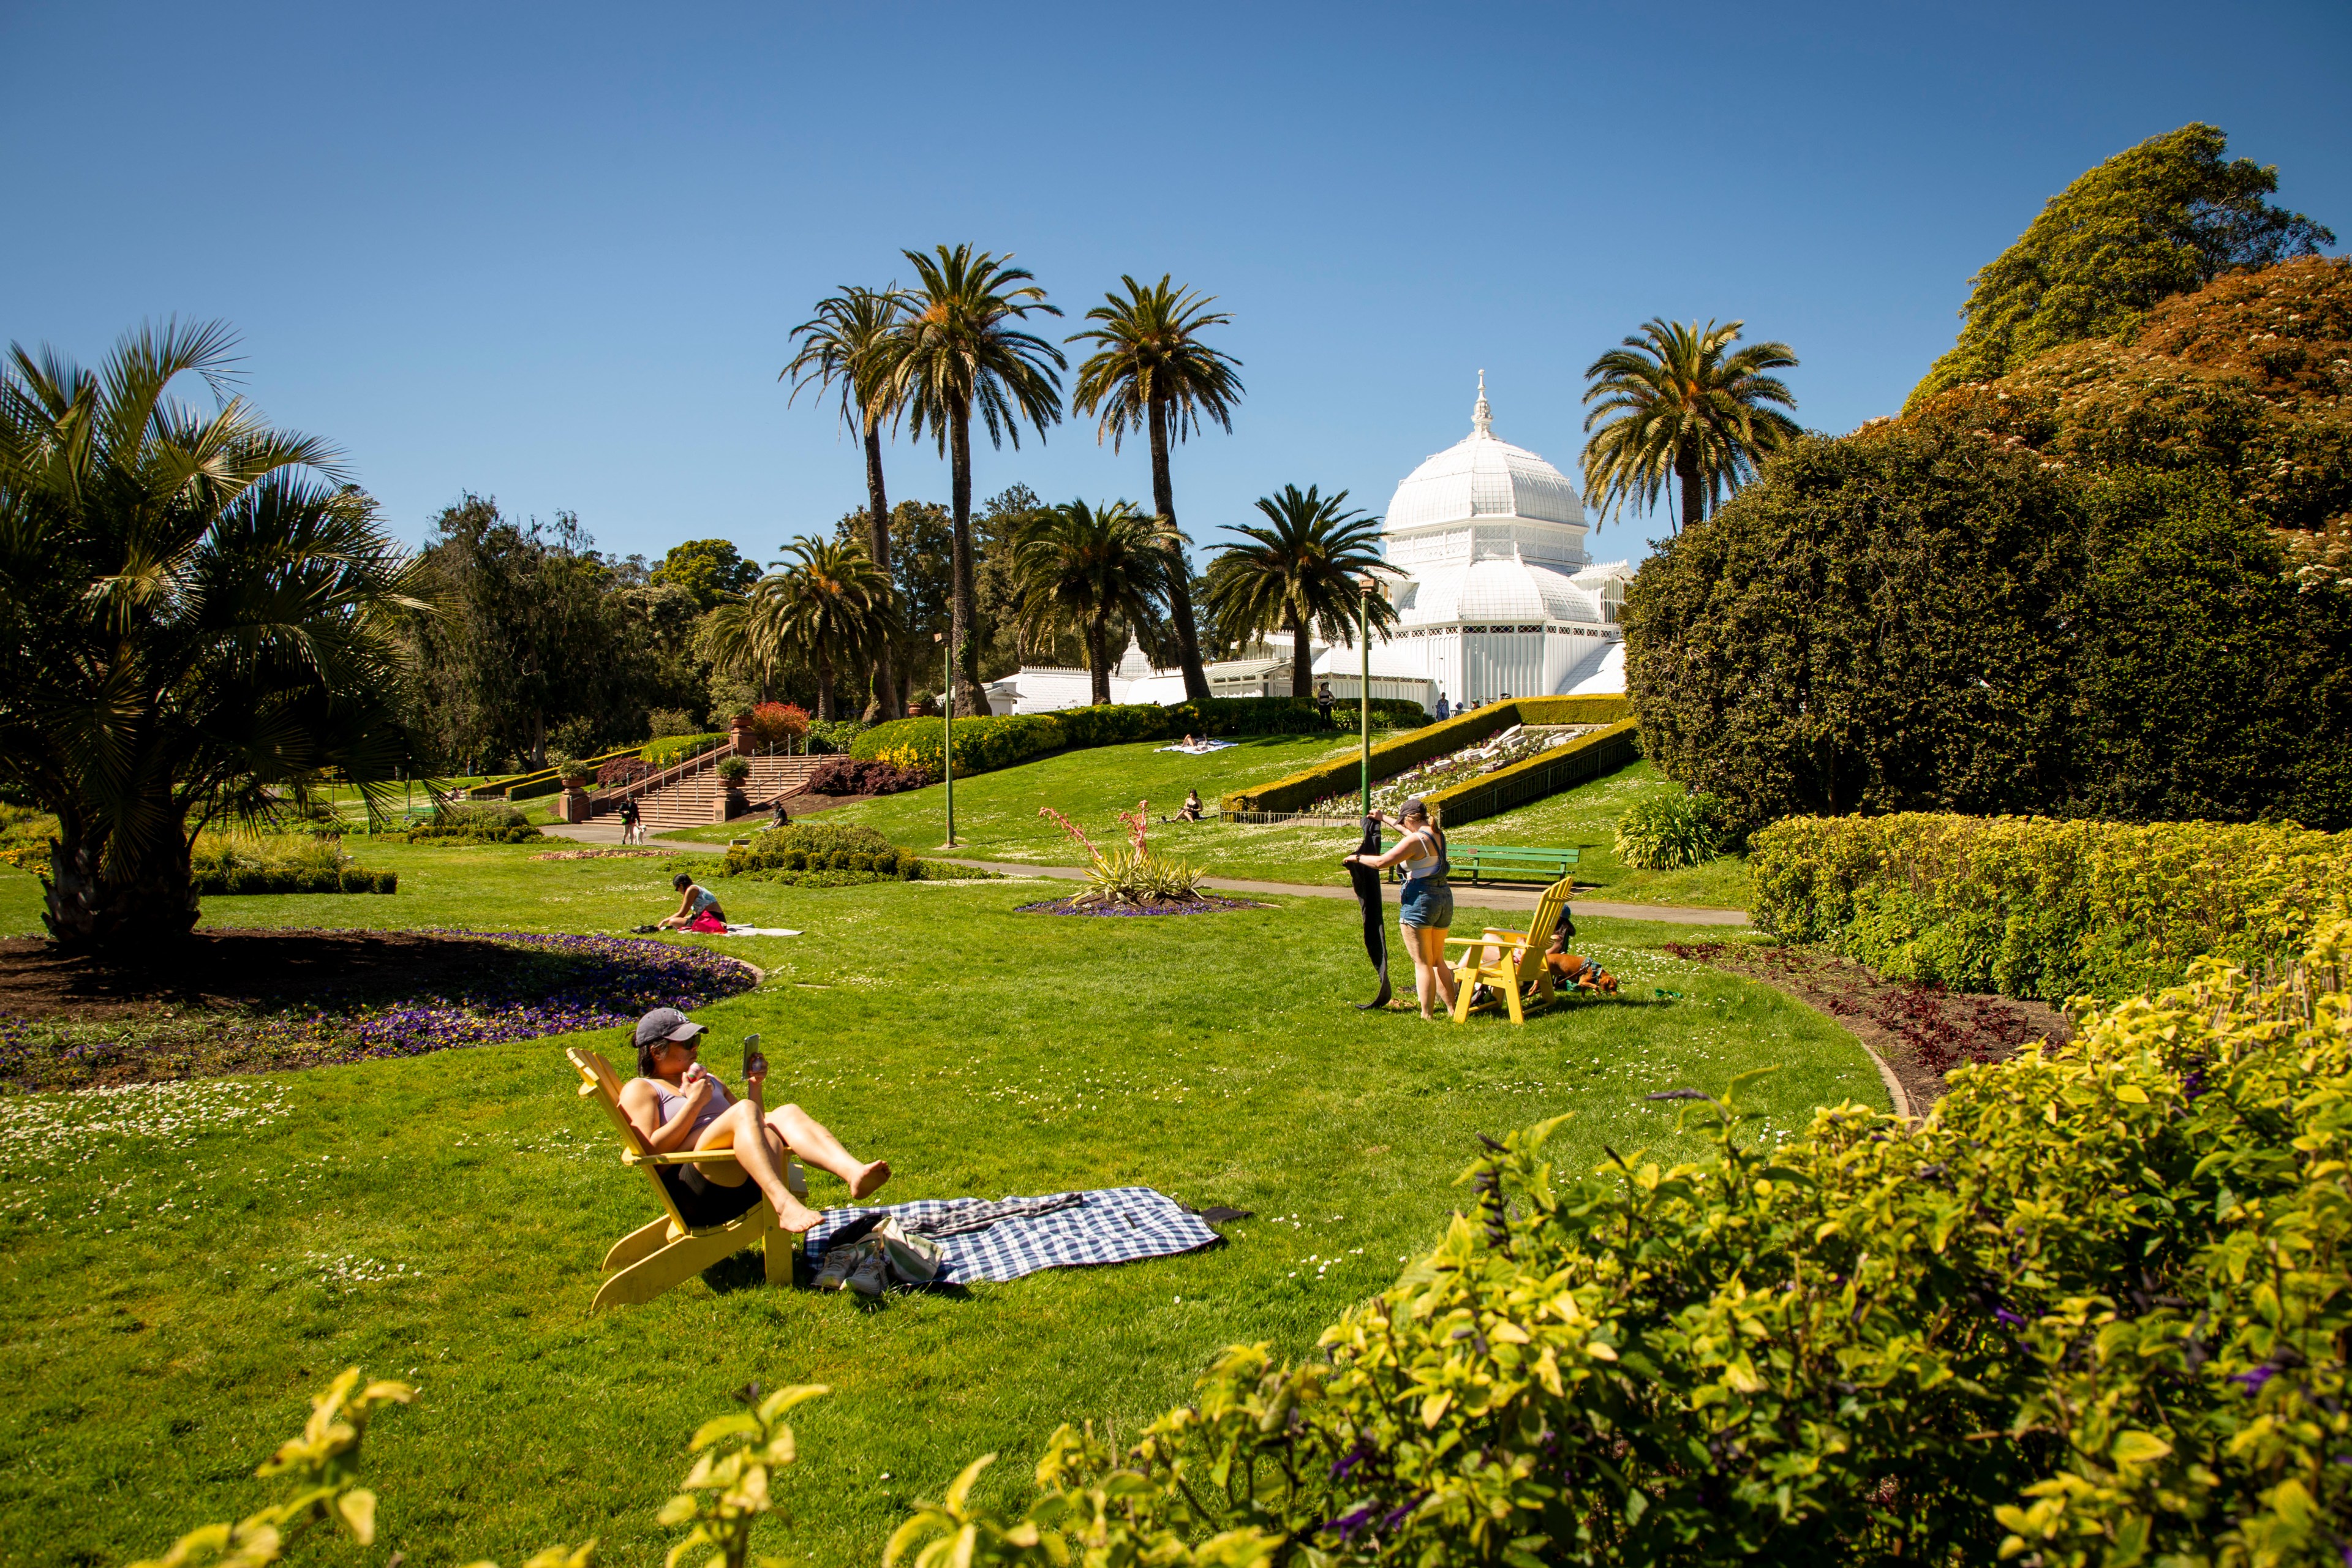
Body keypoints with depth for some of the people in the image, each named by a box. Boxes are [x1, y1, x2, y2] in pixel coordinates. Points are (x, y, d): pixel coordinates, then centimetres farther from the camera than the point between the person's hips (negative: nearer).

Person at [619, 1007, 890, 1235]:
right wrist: (695, 1102, -8)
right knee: (745, 1111, -31)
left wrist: (754, 1086, 16)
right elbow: (651, 1151, -6)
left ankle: (855, 1173, -52)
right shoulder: (639, 1090, 11)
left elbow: (755, 1129, 31)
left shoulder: (708, 1081, 32)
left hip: (742, 1184, 6)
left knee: (788, 1114, -23)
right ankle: (784, 1205, -57)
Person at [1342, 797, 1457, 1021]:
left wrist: (1357, 858, 1)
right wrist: (1384, 818, 43)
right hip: (1444, 897, 8)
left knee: (1422, 962, -1)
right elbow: (1411, 831, 30)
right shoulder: (1438, 834, 9)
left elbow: (1381, 862, -17)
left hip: (1420, 899, -8)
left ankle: (1426, 1015, 0)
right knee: (1437, 961, 17)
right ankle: (1452, 1010, 16)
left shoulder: (1415, 840, -16)